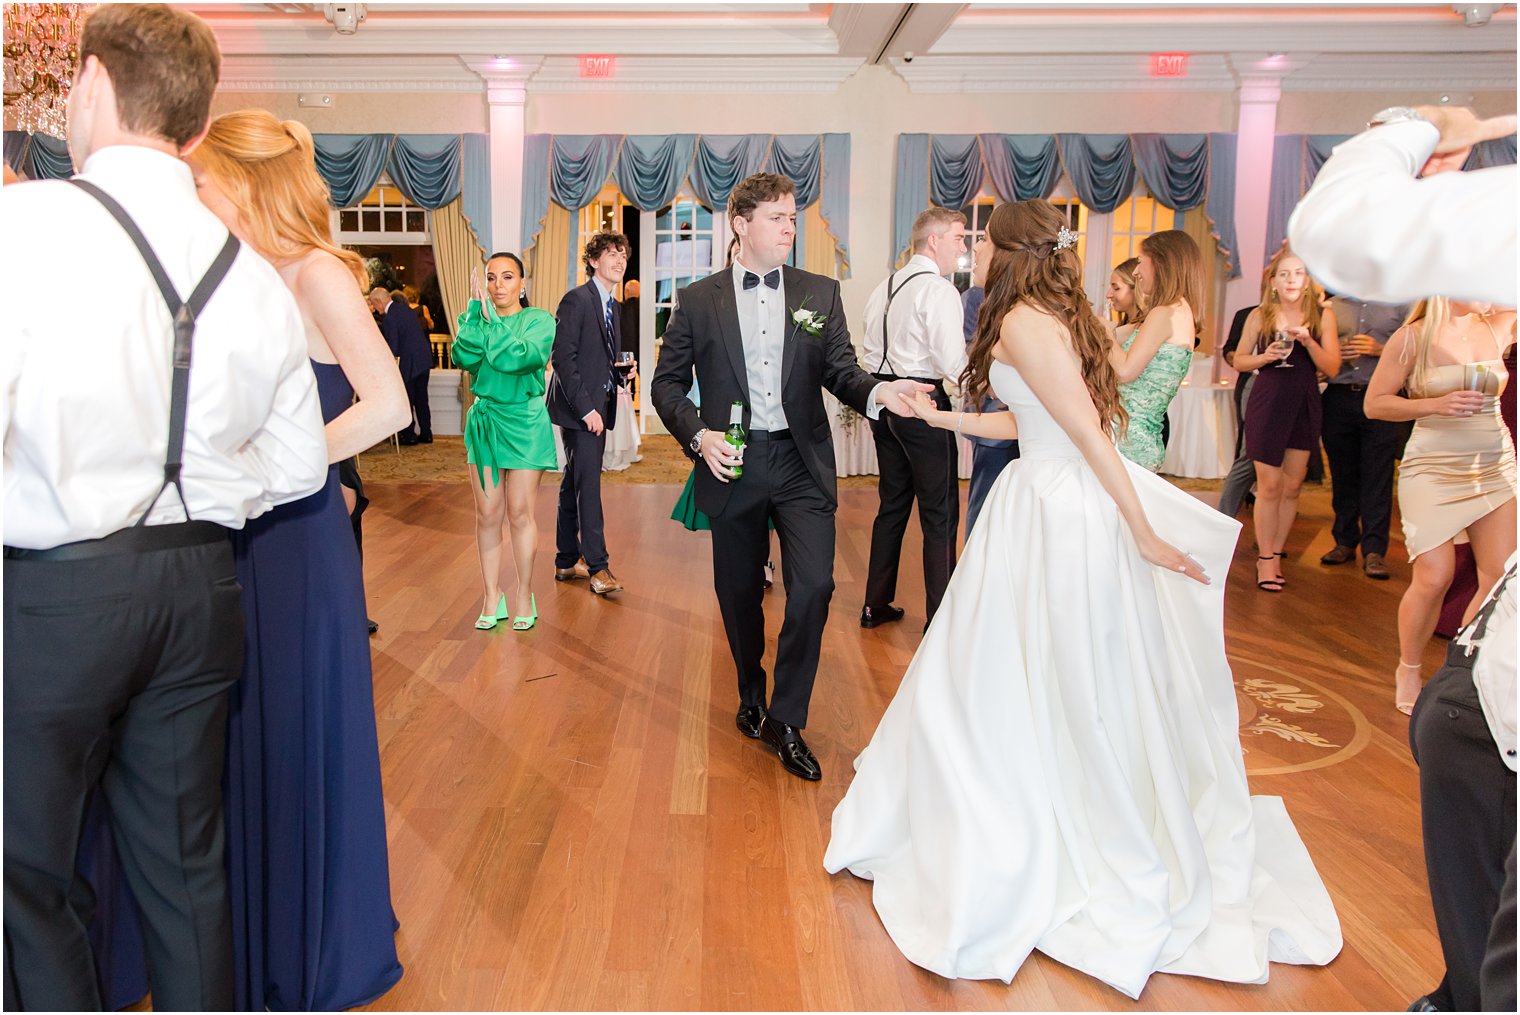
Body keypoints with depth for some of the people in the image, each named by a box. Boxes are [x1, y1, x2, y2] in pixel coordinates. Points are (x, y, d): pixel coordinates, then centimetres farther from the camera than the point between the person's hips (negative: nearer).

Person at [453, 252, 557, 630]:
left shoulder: (539, 320, -3)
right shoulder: (479, 317, 8)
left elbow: (515, 357, -21)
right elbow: (464, 356, -13)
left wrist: (492, 318, -16)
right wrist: (475, 310, -15)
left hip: (524, 423, -3)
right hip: (484, 420, 3)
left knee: (519, 513, 1)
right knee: (487, 514, 5)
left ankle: (525, 597, 14)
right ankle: (492, 598, 16)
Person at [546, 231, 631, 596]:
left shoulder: (611, 305, 16)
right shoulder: (577, 300, -11)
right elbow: (563, 359, -17)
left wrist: (622, 372, 3)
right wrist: (585, 408, -20)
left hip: (598, 407, 9)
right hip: (580, 408, -9)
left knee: (574, 484, 13)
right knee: (589, 484, -8)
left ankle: (566, 561, 21)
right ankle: (597, 567, -4)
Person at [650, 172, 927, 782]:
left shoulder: (820, 294, 6)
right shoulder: (698, 300, 3)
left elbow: (840, 370, 2)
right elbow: (667, 382, 5)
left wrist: (877, 391, -20)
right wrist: (698, 435, -11)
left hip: (802, 463, 0)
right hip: (733, 464, 0)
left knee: (813, 585, -11)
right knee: (738, 593, 11)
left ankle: (785, 718, 5)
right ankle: (751, 698, 36)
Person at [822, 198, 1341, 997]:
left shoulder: (1023, 322, -15)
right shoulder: (1061, 316, 13)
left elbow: (1088, 430, -19)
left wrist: (1145, 535, -18)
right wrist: (941, 418, 26)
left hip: (1055, 512, -9)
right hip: (1084, 506, 9)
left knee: (1028, 683, 6)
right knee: (1089, 682, 18)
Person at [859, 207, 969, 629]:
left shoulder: (884, 287, 12)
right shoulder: (939, 289, -14)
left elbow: (868, 351, 14)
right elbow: (954, 364, -20)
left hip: (883, 401, 8)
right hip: (923, 403, -8)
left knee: (892, 504, 18)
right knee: (940, 514, 1)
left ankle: (876, 604, 26)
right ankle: (940, 620, 7)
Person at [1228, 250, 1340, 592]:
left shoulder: (1322, 316, 0)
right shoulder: (1260, 317, -2)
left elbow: (1332, 368, -4)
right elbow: (1239, 361, 5)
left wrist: (1308, 341, -19)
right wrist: (1265, 357, -13)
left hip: (1304, 406, 2)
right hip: (1267, 405, -2)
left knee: (1292, 487, 8)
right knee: (1269, 486, -1)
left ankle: (1275, 554, 21)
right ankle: (1265, 560, 9)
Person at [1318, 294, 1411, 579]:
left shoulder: (1398, 305, 9)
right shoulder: (1329, 307, 12)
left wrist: (1381, 349, -12)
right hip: (1339, 398, 2)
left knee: (1378, 477, -5)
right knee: (1343, 475, 7)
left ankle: (1374, 551, -5)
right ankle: (1345, 542, 17)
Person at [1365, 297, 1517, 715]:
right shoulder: (1414, 337, -6)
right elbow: (1374, 403, -5)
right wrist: (1435, 404, -17)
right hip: (1434, 471, -5)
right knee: (1433, 578, -8)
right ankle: (1408, 672, 15)